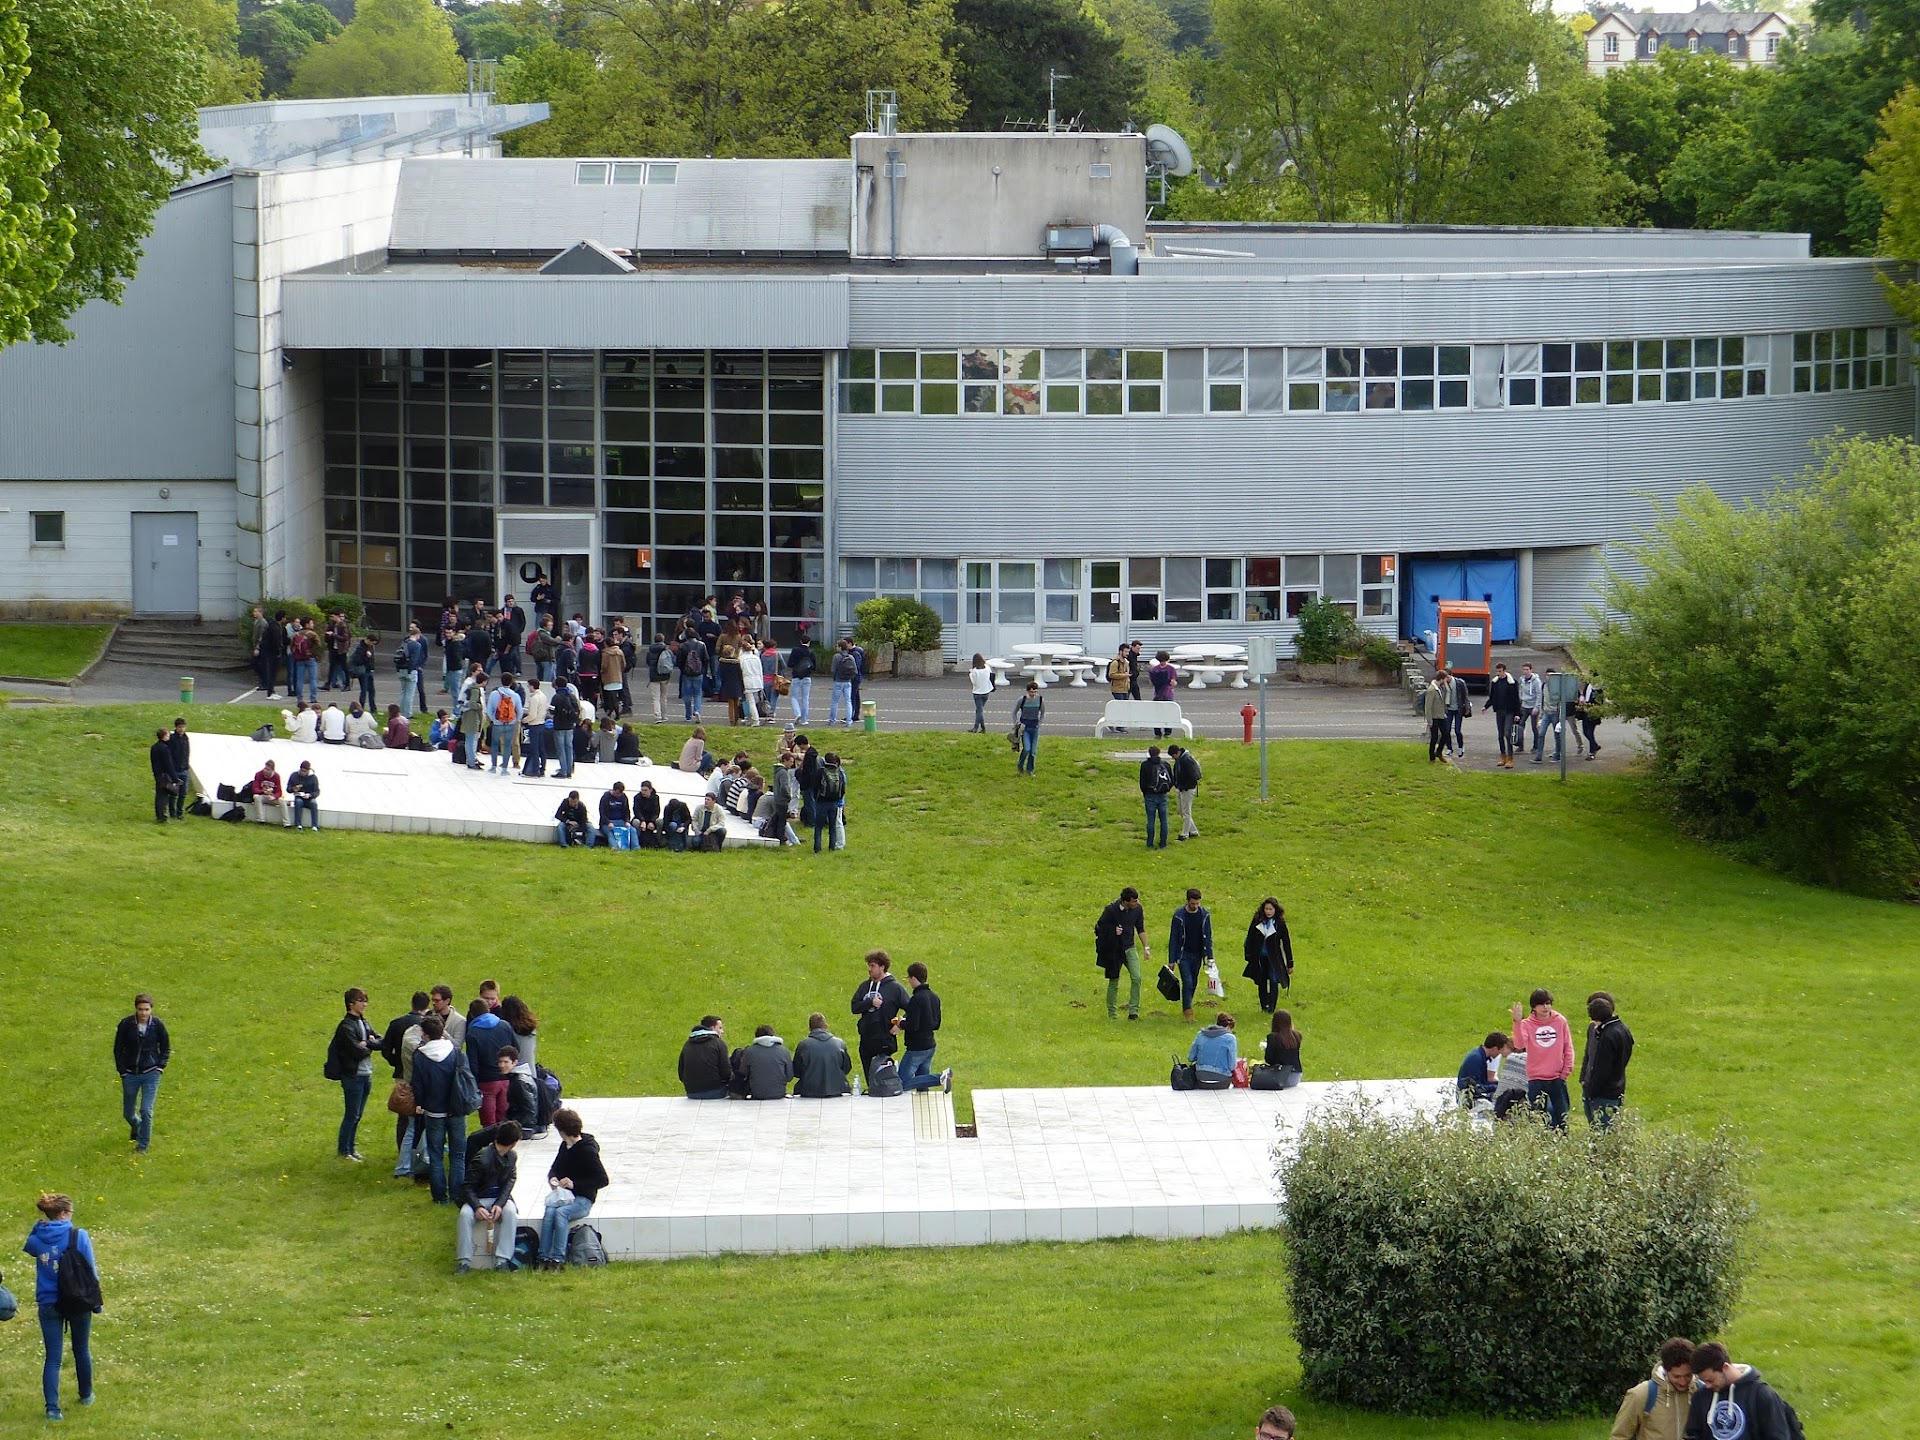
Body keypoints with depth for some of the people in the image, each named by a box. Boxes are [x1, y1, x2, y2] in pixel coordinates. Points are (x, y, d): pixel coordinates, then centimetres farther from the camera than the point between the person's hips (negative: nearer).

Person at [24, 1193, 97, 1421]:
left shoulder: (37, 1237, -6)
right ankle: (86, 1395, 38)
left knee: (52, 1358, 3)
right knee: (81, 1350, 21)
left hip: (48, 1304, 1)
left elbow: (30, 1249, 19)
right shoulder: (79, 1236, -13)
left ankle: (52, 1407, -7)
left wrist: (38, 1227, 13)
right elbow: (90, 1269, -7)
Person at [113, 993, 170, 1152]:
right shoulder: (126, 1024, -9)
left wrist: (160, 1066, -4)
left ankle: (142, 1145, 3)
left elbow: (166, 1048, 8)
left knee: (146, 1110, -11)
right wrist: (122, 1071, -4)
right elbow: (118, 1049, 1)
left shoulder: (157, 1025, -7)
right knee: (128, 1113, 11)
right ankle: (136, 1126, 46)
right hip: (130, 1074, 1)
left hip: (151, 1074, -1)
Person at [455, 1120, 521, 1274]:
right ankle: (464, 1261, -30)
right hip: (478, 1199, -3)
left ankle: (502, 1261, -32)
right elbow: (468, 1187, -15)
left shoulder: (511, 1157, 2)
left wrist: (500, 1204, -21)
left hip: (501, 1198, 3)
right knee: (465, 1214, -35)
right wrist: (478, 1207, -32)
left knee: (510, 1212, -31)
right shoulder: (482, 1159, -18)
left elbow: (509, 1183, -3)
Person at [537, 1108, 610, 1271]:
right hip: (563, 1195, 6)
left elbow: (602, 1180, -15)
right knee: (549, 1212, -27)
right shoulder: (565, 1146, 11)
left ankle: (558, 1259, -36)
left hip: (583, 1199, -6)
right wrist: (553, 1178, -1)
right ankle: (544, 1258, -33)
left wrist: (574, 1184, -19)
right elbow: (554, 1169, 24)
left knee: (560, 1212, -34)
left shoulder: (588, 1150, -12)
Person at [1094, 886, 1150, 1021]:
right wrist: (1113, 930, -19)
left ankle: (1133, 1010, -10)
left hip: (1129, 948, 3)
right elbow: (1099, 927, -5)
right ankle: (1112, 1012, 18)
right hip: (1114, 949, -3)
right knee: (1114, 982, 5)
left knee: (1136, 978, -14)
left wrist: (1146, 948, 8)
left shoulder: (1137, 909, -3)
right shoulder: (1111, 910, -15)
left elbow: (1140, 929, 11)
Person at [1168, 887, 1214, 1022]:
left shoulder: (1204, 915, 1)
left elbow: (1208, 938, 7)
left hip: (1197, 955, 3)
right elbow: (1173, 939, -4)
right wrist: (1171, 960, -5)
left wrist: (1209, 957, 2)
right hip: (1184, 955, -3)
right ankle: (1188, 1011, -12)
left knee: (1193, 984, 9)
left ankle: (1185, 1009, 22)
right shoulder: (1179, 915, -8)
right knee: (1187, 983, -13)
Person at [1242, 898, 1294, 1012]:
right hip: (1259, 958, 3)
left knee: (1273, 980, -18)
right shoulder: (1256, 922, -1)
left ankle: (1271, 1007, -18)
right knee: (1262, 983, 9)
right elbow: (1250, 940, 7)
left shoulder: (1280, 924, -5)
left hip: (1274, 958, -3)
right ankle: (1264, 1006, 21)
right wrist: (1249, 958, 4)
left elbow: (1286, 944, 1)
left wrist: (1290, 964, 2)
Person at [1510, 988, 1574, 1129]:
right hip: (1536, 1080, -1)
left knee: (1561, 1117, 5)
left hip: (1557, 1078, 1)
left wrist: (1566, 1071, 0)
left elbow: (1568, 1048, 6)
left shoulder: (1560, 1021, 2)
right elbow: (1520, 1044, -21)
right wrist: (1517, 1022, -31)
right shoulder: (1527, 1024, -3)